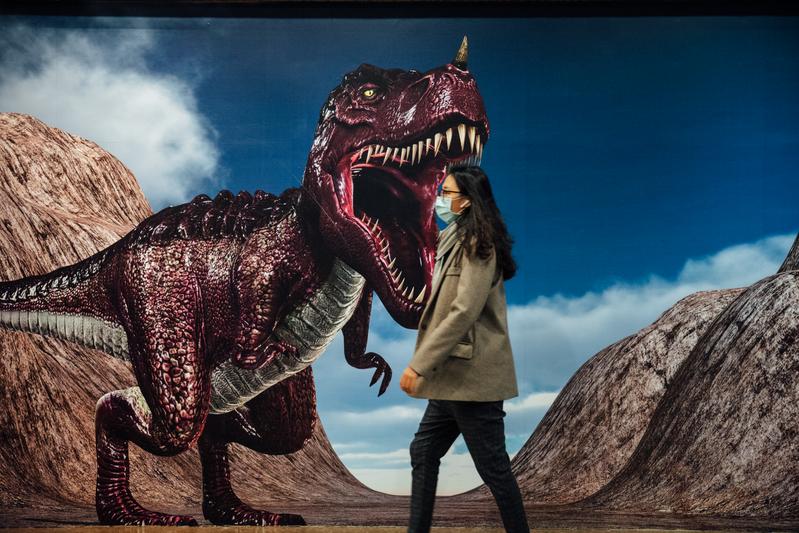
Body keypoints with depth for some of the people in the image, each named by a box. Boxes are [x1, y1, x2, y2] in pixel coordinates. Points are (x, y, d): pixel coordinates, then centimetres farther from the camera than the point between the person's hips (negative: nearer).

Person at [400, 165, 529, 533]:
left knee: (493, 468, 0)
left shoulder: (478, 245, -14)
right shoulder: (455, 240, 15)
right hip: (452, 377, 10)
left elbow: (463, 312, -22)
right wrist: (427, 364, 10)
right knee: (423, 453, 14)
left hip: (472, 377, -10)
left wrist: (419, 364, -22)